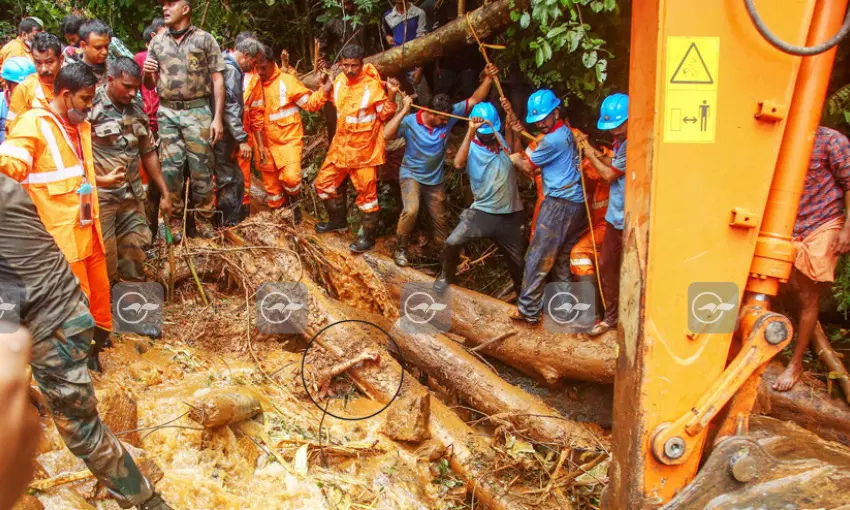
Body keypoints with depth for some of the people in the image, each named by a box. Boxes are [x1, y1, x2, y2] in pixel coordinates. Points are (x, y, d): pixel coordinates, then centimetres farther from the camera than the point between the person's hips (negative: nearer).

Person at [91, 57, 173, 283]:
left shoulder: (136, 108, 9)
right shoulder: (91, 107, -11)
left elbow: (148, 152, 16)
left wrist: (165, 193, 16)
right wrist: (100, 179, -27)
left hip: (132, 197, 6)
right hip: (100, 197, -6)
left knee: (135, 253, 14)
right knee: (105, 259, -1)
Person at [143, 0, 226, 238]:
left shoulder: (205, 40, 1)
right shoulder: (157, 42, 11)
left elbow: (217, 80, -1)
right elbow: (151, 84, 16)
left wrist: (217, 117, -7)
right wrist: (147, 73, -9)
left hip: (198, 112, -3)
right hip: (167, 113, 3)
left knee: (201, 168, 1)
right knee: (170, 167, 3)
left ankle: (204, 221, 13)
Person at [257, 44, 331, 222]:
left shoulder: (287, 81, -8)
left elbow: (310, 103, -6)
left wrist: (323, 91, -21)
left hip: (288, 139, -4)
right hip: (267, 142, 4)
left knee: (291, 176, -22)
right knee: (271, 183, 12)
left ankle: (293, 202, 7)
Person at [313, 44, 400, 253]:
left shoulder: (372, 85, -17)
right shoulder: (339, 81, 1)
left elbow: (385, 115, -11)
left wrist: (391, 95, -26)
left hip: (364, 149, -7)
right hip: (340, 146, 7)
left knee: (367, 193, 3)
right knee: (324, 183, 16)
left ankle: (368, 235, 18)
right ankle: (338, 220, 37)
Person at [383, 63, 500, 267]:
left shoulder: (448, 117, -14)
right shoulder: (410, 122, -22)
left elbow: (475, 100, -11)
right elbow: (387, 134, -37)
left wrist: (488, 78, -24)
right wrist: (404, 111, -39)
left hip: (435, 180, 4)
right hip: (411, 175, -4)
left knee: (440, 221, 12)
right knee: (411, 211, -28)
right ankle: (401, 249, -6)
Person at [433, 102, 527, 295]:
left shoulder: (503, 140, 5)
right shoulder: (471, 148, -8)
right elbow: (458, 164, -28)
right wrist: (470, 132, -34)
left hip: (511, 215, 3)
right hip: (483, 213, -2)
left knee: (519, 263, 13)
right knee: (453, 242, -20)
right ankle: (446, 277, 10)